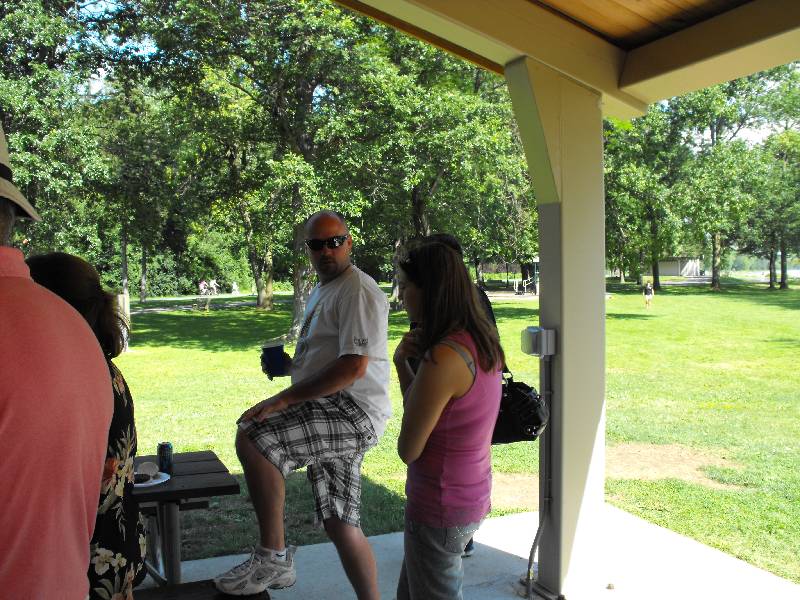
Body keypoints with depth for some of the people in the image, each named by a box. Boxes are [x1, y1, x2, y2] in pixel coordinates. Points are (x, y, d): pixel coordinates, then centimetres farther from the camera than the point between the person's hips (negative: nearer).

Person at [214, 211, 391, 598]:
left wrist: (283, 399, -21)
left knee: (251, 438, -24)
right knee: (340, 525, 12)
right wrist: (290, 364, 9)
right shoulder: (321, 291, 20)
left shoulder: (358, 291, -12)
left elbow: (353, 367, -22)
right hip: (333, 415, 10)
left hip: (355, 411, -10)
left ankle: (273, 559, -13)